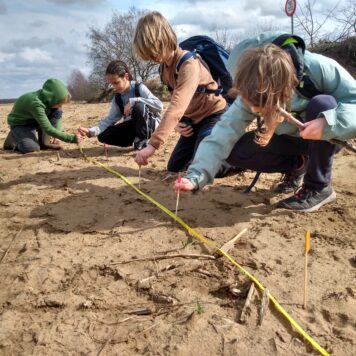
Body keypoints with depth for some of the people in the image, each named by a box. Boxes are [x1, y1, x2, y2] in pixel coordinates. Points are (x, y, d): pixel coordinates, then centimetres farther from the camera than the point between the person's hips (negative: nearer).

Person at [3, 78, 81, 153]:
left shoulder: (48, 98, -15)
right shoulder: (35, 103, -37)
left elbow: (57, 116, -2)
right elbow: (48, 129, -38)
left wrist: (54, 136, -18)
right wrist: (72, 139, -39)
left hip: (35, 120, 7)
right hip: (20, 124, -7)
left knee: (58, 111, -18)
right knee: (31, 148, -32)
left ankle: (44, 142, -6)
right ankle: (14, 138, 2)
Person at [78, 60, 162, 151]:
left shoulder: (139, 88, -15)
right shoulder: (117, 99, 0)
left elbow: (159, 105, -27)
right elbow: (110, 119, -4)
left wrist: (133, 101, -32)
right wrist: (91, 131, -20)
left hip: (151, 123, -5)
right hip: (134, 126, 6)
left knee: (139, 106, -36)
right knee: (103, 136, -10)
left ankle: (142, 140, -17)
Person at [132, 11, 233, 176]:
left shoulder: (189, 64, -28)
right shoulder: (165, 66, 0)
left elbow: (177, 106, -41)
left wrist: (152, 144, -47)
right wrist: (178, 123, -11)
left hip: (213, 115, -9)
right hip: (193, 119, 9)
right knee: (174, 167, 11)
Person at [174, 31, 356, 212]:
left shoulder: (319, 69, -34)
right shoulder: (254, 95, -25)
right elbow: (226, 132, -29)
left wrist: (328, 122, -46)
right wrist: (195, 176, -38)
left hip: (327, 137, -2)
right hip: (292, 138, 3)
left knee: (322, 103, -36)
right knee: (236, 152, -17)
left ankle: (319, 187, -18)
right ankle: (297, 166, 7)